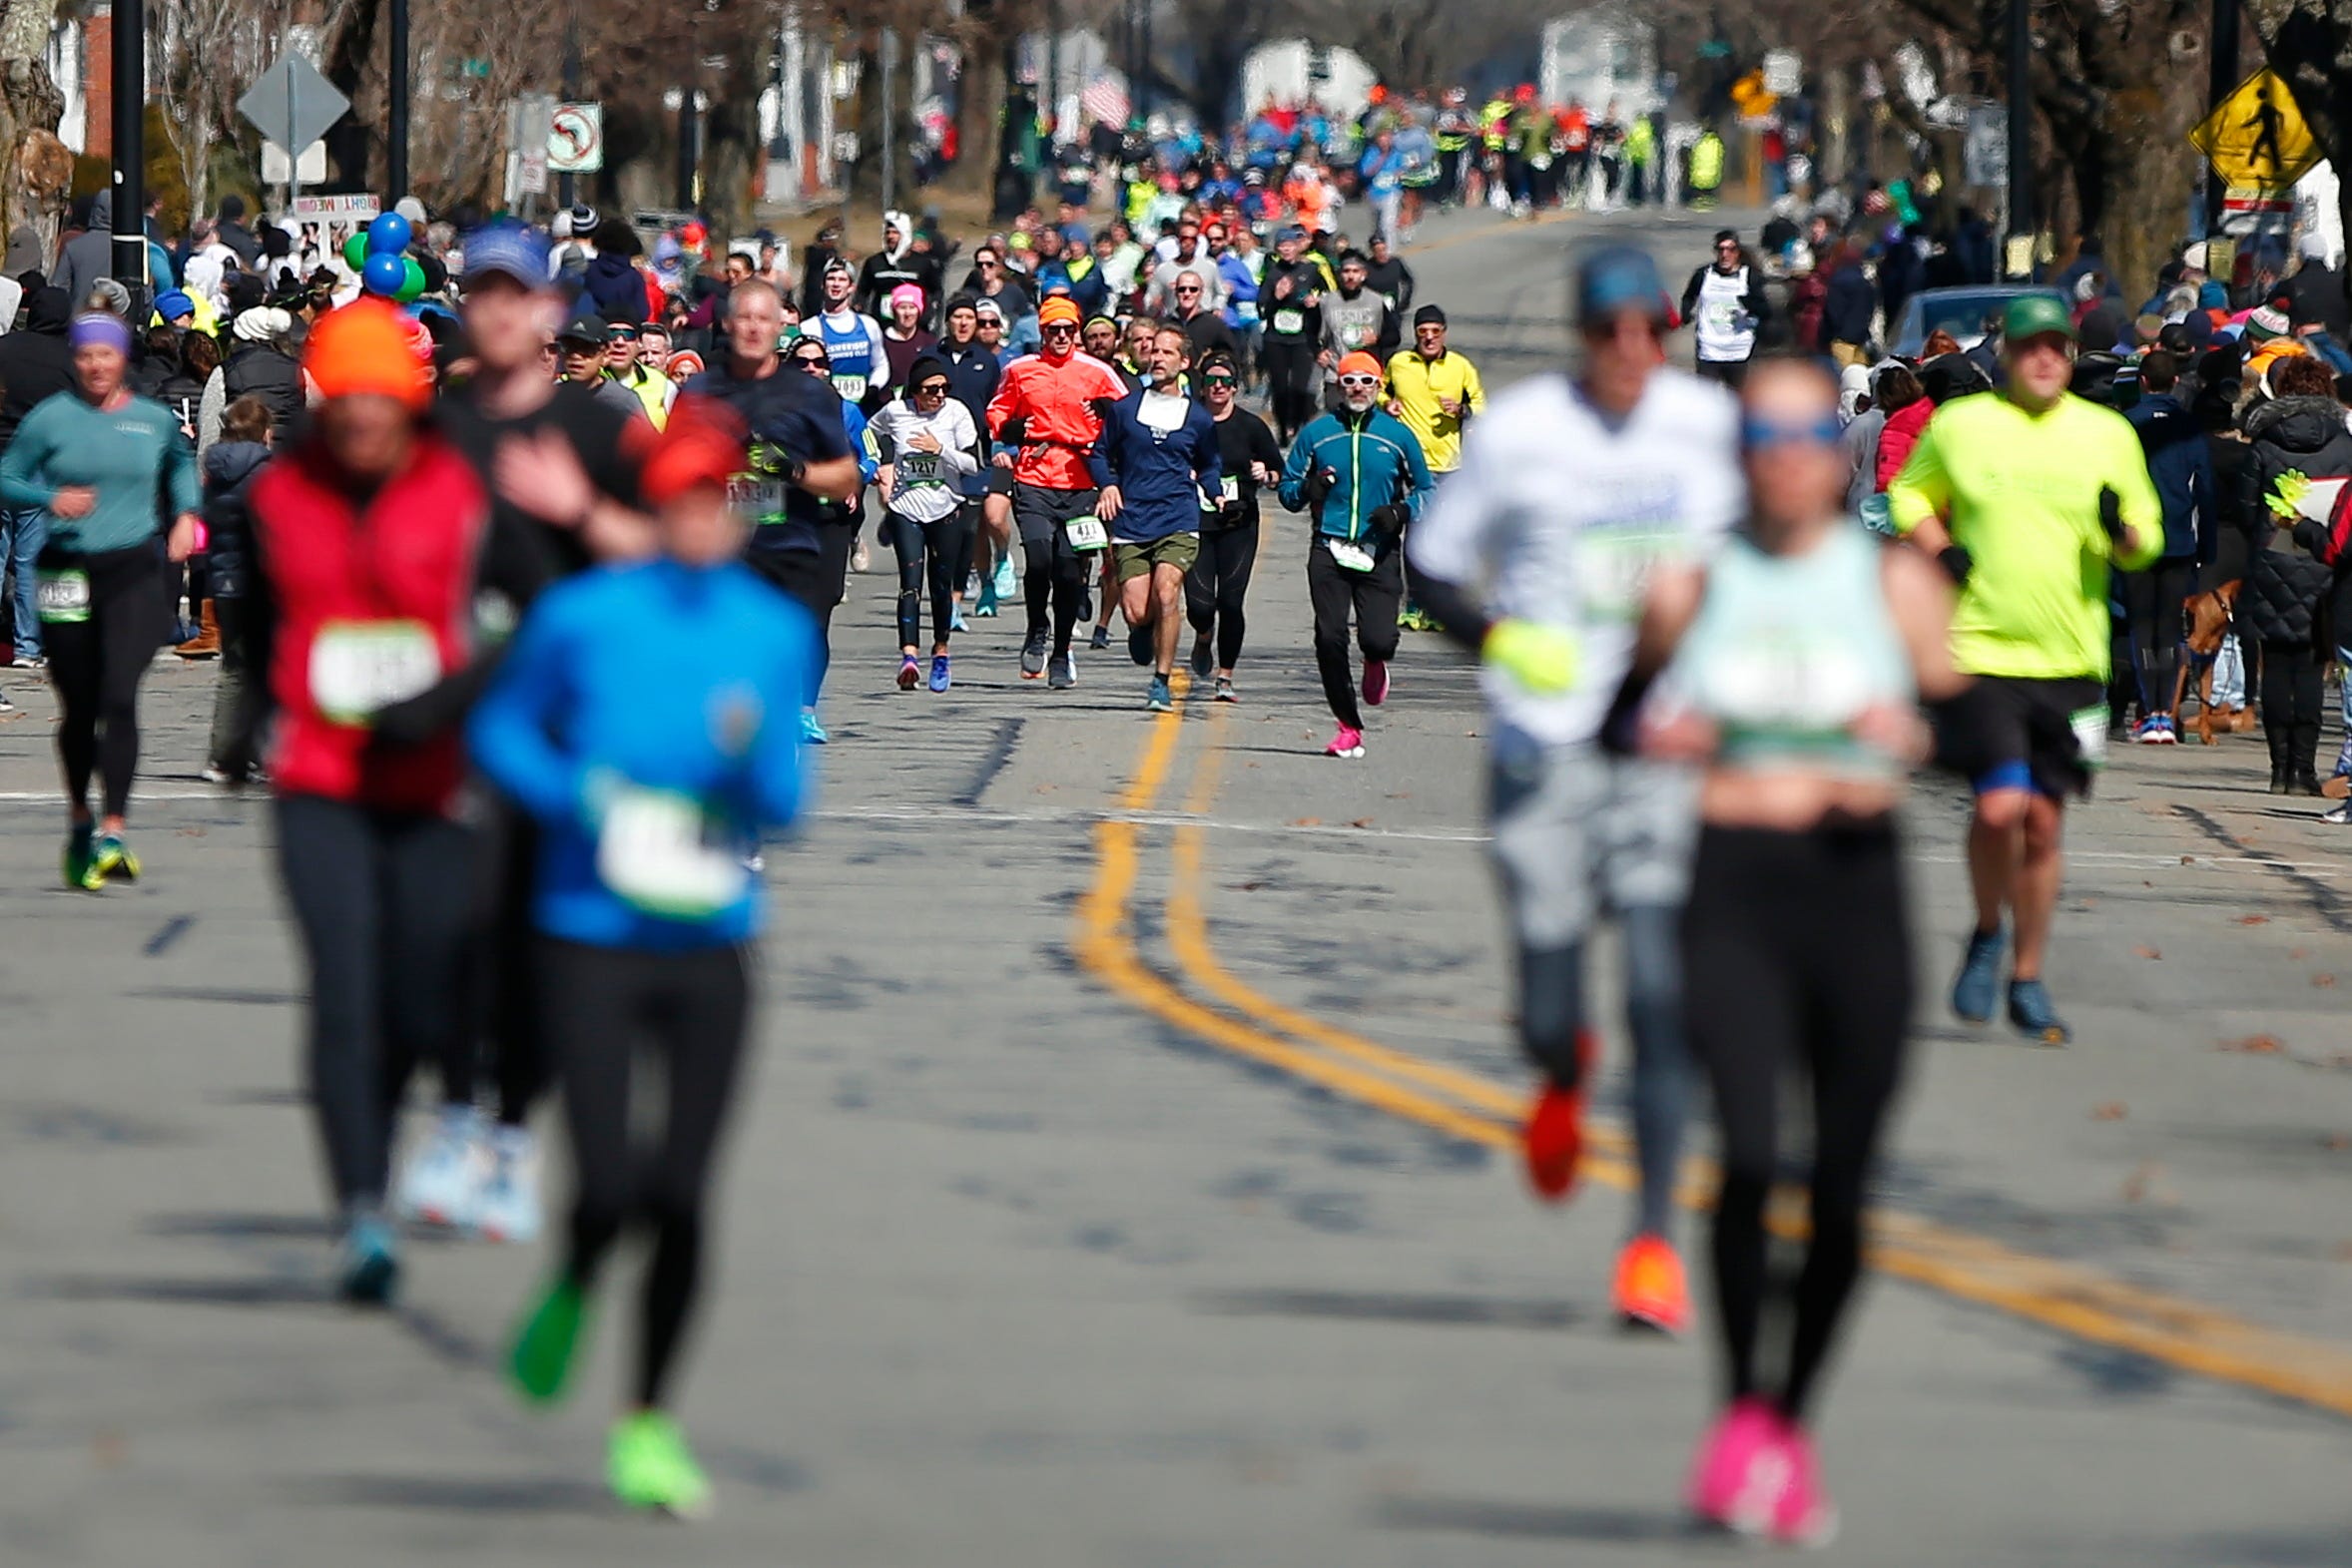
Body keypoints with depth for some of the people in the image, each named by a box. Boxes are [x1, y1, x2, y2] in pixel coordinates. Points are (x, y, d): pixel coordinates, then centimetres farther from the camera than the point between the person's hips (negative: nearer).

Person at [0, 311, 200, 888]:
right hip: (67, 573, 0)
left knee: (119, 695, -16)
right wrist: (51, 499, -14)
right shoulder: (50, 418, 0)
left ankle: (112, 833, -21)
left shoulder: (154, 420, 6)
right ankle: (80, 821, 30)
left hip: (135, 569, 0)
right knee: (78, 708, 9)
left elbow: (182, 462, 27)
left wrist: (185, 514, 12)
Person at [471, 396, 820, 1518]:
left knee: (682, 1196, 0)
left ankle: (648, 1425, 17)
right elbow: (501, 729, 9)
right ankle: (572, 1292, 24)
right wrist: (577, 796, -9)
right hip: (591, 934, -2)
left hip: (711, 948, 2)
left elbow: (785, 805, 5)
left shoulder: (777, 632, 4)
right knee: (608, 1183, -13)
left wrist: (752, 758, -17)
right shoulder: (582, 616, -4)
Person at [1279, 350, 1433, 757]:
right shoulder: (1317, 433, 7)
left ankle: (1375, 665, 24)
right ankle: (1349, 727, 8)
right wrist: (1309, 489, -11)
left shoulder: (1396, 435, 7)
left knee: (1378, 640, -15)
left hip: (1380, 553, -1)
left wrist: (1400, 512, -6)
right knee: (1330, 639, -7)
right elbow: (1288, 489, 12)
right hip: (1329, 551, 1)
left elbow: (1425, 490, 14)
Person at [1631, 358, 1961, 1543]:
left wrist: (1912, 735, -14)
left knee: (1843, 1184, 3)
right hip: (1733, 880, -1)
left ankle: (1793, 1419, 23)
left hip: (1857, 879, 1)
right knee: (1749, 1150, -19)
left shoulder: (1893, 581, 6)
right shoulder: (1694, 587, 7)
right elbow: (1637, 711, 17)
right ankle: (1742, 1407, 0)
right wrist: (1656, 736, -5)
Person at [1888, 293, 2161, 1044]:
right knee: (2000, 806, -17)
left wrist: (2123, 533, -10)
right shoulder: (1958, 425, 1)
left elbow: (2146, 539, 14)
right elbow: (1908, 495, 16)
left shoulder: (2108, 435, 6)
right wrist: (1940, 551, -3)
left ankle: (2027, 980, 21)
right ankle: (1987, 933, 10)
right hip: (1981, 649, -3)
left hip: (2071, 660, 3)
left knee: (2043, 823, 7)